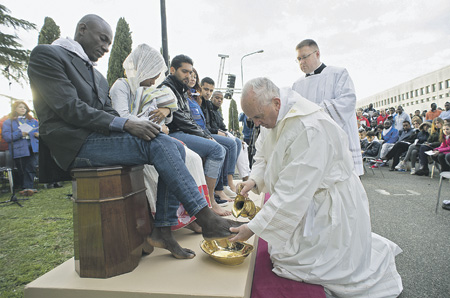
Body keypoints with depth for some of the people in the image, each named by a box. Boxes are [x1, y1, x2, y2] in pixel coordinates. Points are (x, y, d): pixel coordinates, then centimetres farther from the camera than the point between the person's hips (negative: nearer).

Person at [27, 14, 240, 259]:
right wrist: (126, 124, -22)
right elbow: (69, 108, -13)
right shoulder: (46, 54, 2)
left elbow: (108, 114, 16)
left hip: (101, 138, 8)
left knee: (175, 147, -11)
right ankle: (207, 220, -21)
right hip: (75, 144, -8)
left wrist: (133, 126, -6)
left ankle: (163, 230, -11)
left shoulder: (98, 77, 26)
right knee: (159, 144, -26)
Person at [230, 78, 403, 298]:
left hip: (329, 206, -8)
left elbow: (293, 192, -32)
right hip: (307, 201, 9)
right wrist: (254, 180, -12)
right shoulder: (274, 116, -4)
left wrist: (253, 228, -27)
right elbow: (263, 156, 8)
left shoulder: (309, 129, -32)